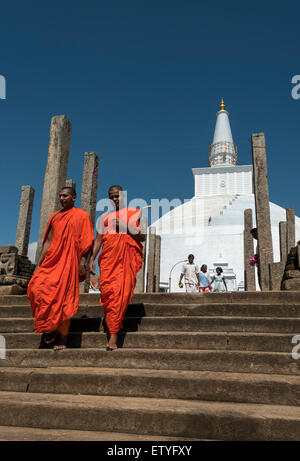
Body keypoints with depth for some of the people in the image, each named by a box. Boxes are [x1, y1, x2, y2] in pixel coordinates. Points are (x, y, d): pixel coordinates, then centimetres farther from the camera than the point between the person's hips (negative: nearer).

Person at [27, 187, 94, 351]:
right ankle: (49, 326, 1)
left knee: (63, 296, -7)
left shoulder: (81, 215, 5)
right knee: (36, 286, -13)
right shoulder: (54, 216, 21)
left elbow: (87, 241, -3)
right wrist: (38, 263, 12)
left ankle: (62, 338, 0)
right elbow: (48, 242, 19)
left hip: (69, 260, -5)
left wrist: (83, 260, -15)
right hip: (52, 260, 5)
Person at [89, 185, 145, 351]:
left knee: (122, 293, -11)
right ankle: (114, 331, 6)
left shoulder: (134, 213, 15)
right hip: (108, 258, 3)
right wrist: (92, 259, 3)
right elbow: (98, 239, 15)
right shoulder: (104, 217, 21)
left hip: (127, 258, -2)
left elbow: (142, 238, 8)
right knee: (108, 292, -8)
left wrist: (125, 227, -4)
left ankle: (113, 336, -10)